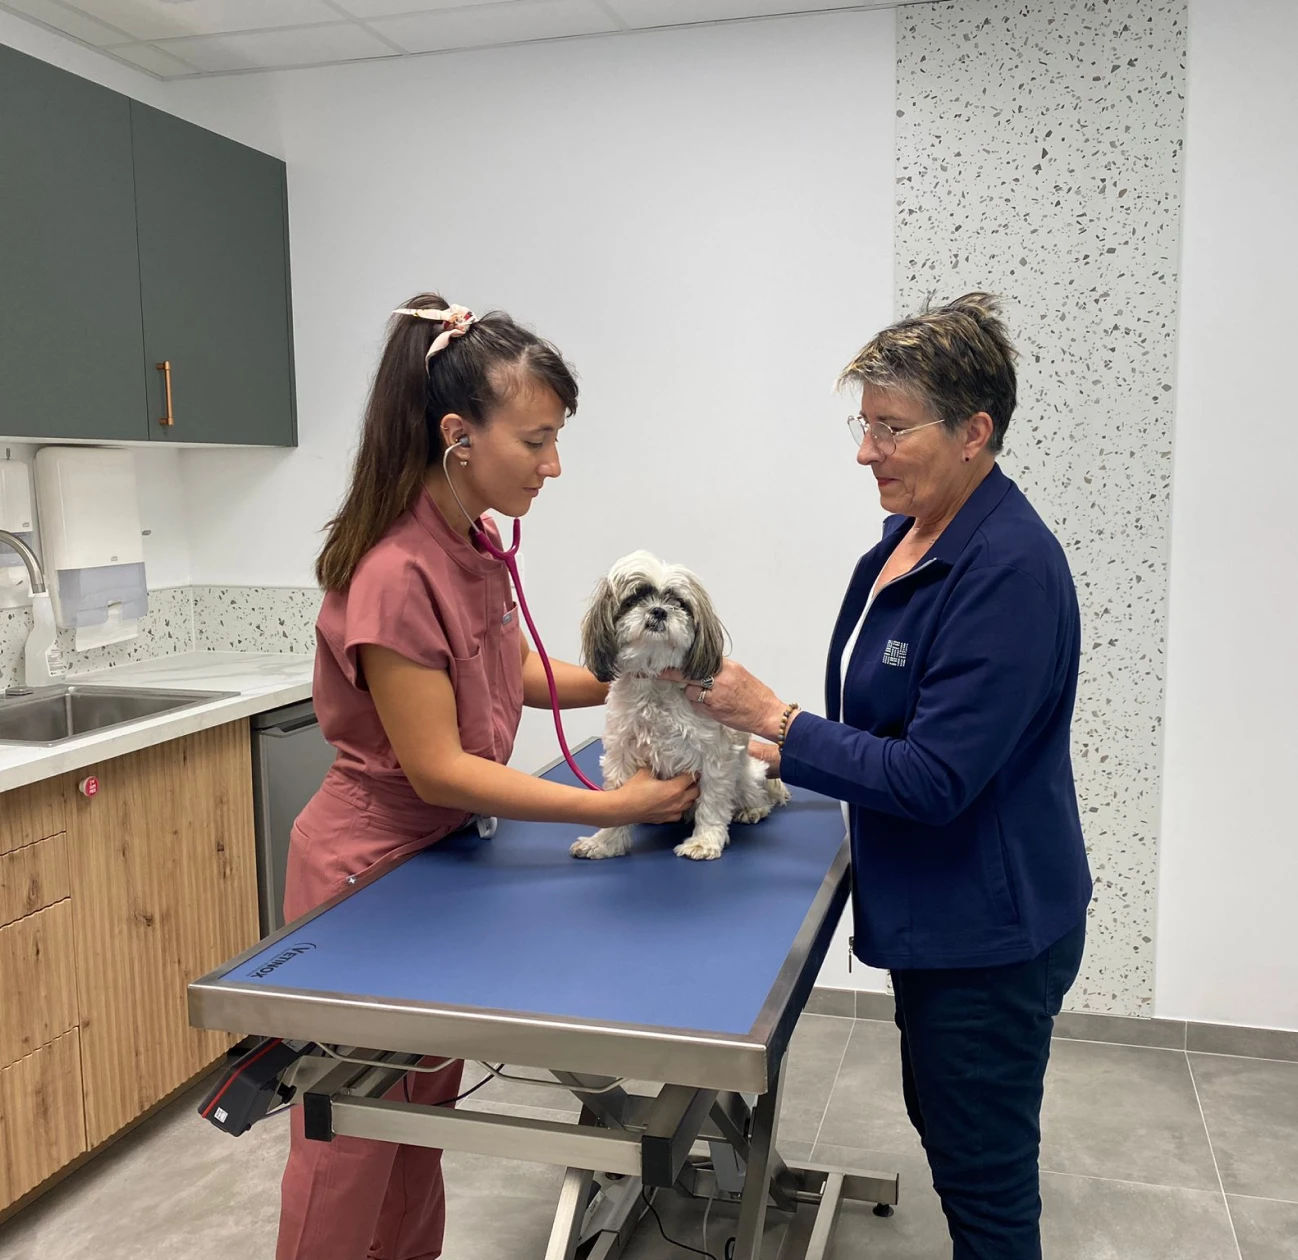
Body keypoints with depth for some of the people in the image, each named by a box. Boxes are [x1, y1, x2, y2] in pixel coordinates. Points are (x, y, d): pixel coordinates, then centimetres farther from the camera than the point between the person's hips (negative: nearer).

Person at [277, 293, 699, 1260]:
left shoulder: (475, 546, -1)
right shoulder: (396, 575, -28)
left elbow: (513, 671, 14)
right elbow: (437, 770, -26)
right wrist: (615, 807, -23)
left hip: (443, 856, 8)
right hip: (371, 871, -8)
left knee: (425, 1112, 22)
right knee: (353, 1141, 10)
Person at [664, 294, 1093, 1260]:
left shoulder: (1009, 570, -26)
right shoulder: (909, 536, 2)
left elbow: (933, 779, -27)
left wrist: (772, 717, -20)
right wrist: (776, 753, 5)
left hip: (991, 931, -9)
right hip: (938, 914, 9)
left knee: (983, 1173, 10)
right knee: (940, 1119, 26)